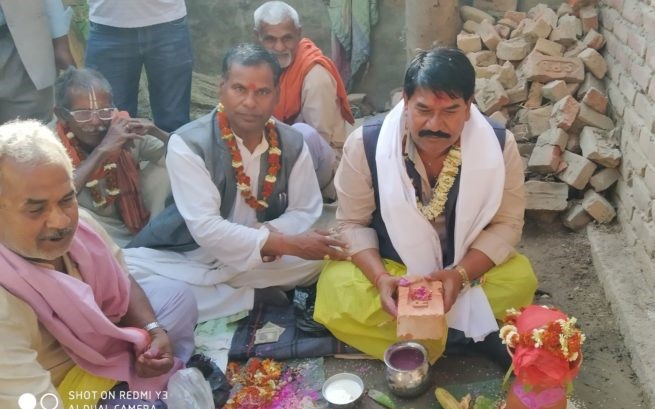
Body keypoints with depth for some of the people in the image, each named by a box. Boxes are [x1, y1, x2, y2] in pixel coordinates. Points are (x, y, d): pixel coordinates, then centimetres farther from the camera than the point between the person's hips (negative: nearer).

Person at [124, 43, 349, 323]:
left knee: (321, 255, -19)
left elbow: (306, 211, 0)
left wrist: (271, 232, -23)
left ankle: (208, 293, -13)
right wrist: (285, 244, -30)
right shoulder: (187, 144, -19)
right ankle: (250, 295, -16)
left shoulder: (292, 143, -5)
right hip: (187, 257, -2)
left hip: (254, 260, 2)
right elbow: (206, 228, -26)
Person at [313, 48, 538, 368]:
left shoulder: (499, 145, -17)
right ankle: (470, 333, -16)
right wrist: (381, 278, -29)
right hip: (387, 265, 0)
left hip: (470, 268, 0)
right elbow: (352, 223, -11)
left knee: (519, 282, -26)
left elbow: (507, 223, -9)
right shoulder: (365, 144, -20)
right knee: (336, 296, -28)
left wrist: (460, 274, -26)